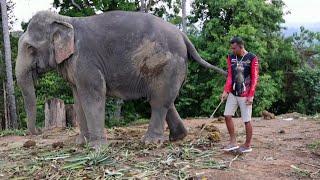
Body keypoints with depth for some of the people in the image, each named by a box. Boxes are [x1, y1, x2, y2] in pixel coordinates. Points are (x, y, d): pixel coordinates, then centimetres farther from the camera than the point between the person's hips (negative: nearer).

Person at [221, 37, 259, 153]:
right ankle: (233, 142, 13)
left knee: (247, 120, 1)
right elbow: (230, 76, 7)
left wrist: (251, 95, -13)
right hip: (233, 93, 5)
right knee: (227, 115, 1)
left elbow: (254, 78, -8)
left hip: (245, 95, -5)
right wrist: (226, 91, -3)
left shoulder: (252, 58, -8)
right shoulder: (231, 57, 6)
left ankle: (247, 146, 16)